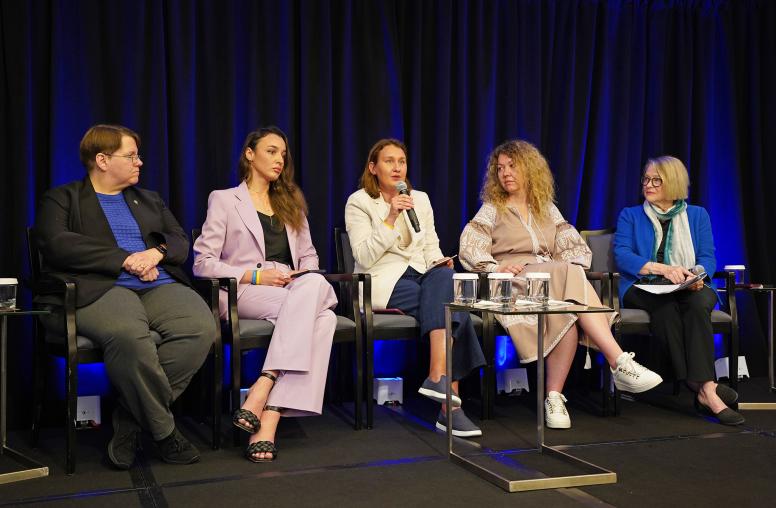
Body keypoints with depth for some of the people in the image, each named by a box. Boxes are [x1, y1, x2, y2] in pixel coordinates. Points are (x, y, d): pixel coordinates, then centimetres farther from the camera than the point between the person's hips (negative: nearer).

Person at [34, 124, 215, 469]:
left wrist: (156, 252, -4)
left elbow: (181, 242, 20)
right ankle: (163, 429, -21)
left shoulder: (149, 200, 30)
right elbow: (57, 244, -4)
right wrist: (126, 260, -10)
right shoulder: (61, 199, 15)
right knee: (128, 334, -40)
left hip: (160, 286, 5)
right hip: (98, 289, -4)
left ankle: (129, 420, -18)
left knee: (201, 327, -29)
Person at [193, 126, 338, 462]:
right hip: (245, 293, -4)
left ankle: (265, 408, -42)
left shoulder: (291, 202, 27)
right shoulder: (224, 200, 11)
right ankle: (268, 419, -37)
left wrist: (306, 276, 0)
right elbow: (203, 263, 1)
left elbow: (309, 256, 26)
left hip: (294, 289, 4)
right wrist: (256, 275, -12)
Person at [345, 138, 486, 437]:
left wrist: (439, 262, -5)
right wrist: (390, 219, -16)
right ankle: (450, 398, -29)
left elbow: (431, 248, 18)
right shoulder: (358, 202, 2)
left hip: (422, 275, 4)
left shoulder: (420, 199, 17)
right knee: (449, 305, -28)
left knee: (444, 276, -32)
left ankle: (437, 377, -34)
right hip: (384, 282, -4)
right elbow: (364, 257, -9)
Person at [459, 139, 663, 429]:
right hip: (513, 285, -4)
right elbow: (468, 249, 0)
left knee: (569, 314, -36)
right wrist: (496, 268, -19)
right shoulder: (492, 210, 15)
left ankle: (554, 397, -38)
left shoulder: (547, 209, 25)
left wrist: (569, 268, -6)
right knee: (571, 275, -34)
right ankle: (620, 362, -43)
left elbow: (576, 247, 17)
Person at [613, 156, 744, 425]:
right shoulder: (630, 215, 15)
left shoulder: (697, 215, 20)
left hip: (689, 289, 1)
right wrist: (662, 269, -17)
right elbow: (621, 256, -2)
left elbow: (708, 257, 8)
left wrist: (697, 274, -17)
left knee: (699, 301, -36)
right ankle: (705, 387, -42)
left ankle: (702, 387, -44)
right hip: (643, 289, -1)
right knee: (666, 304, -37)